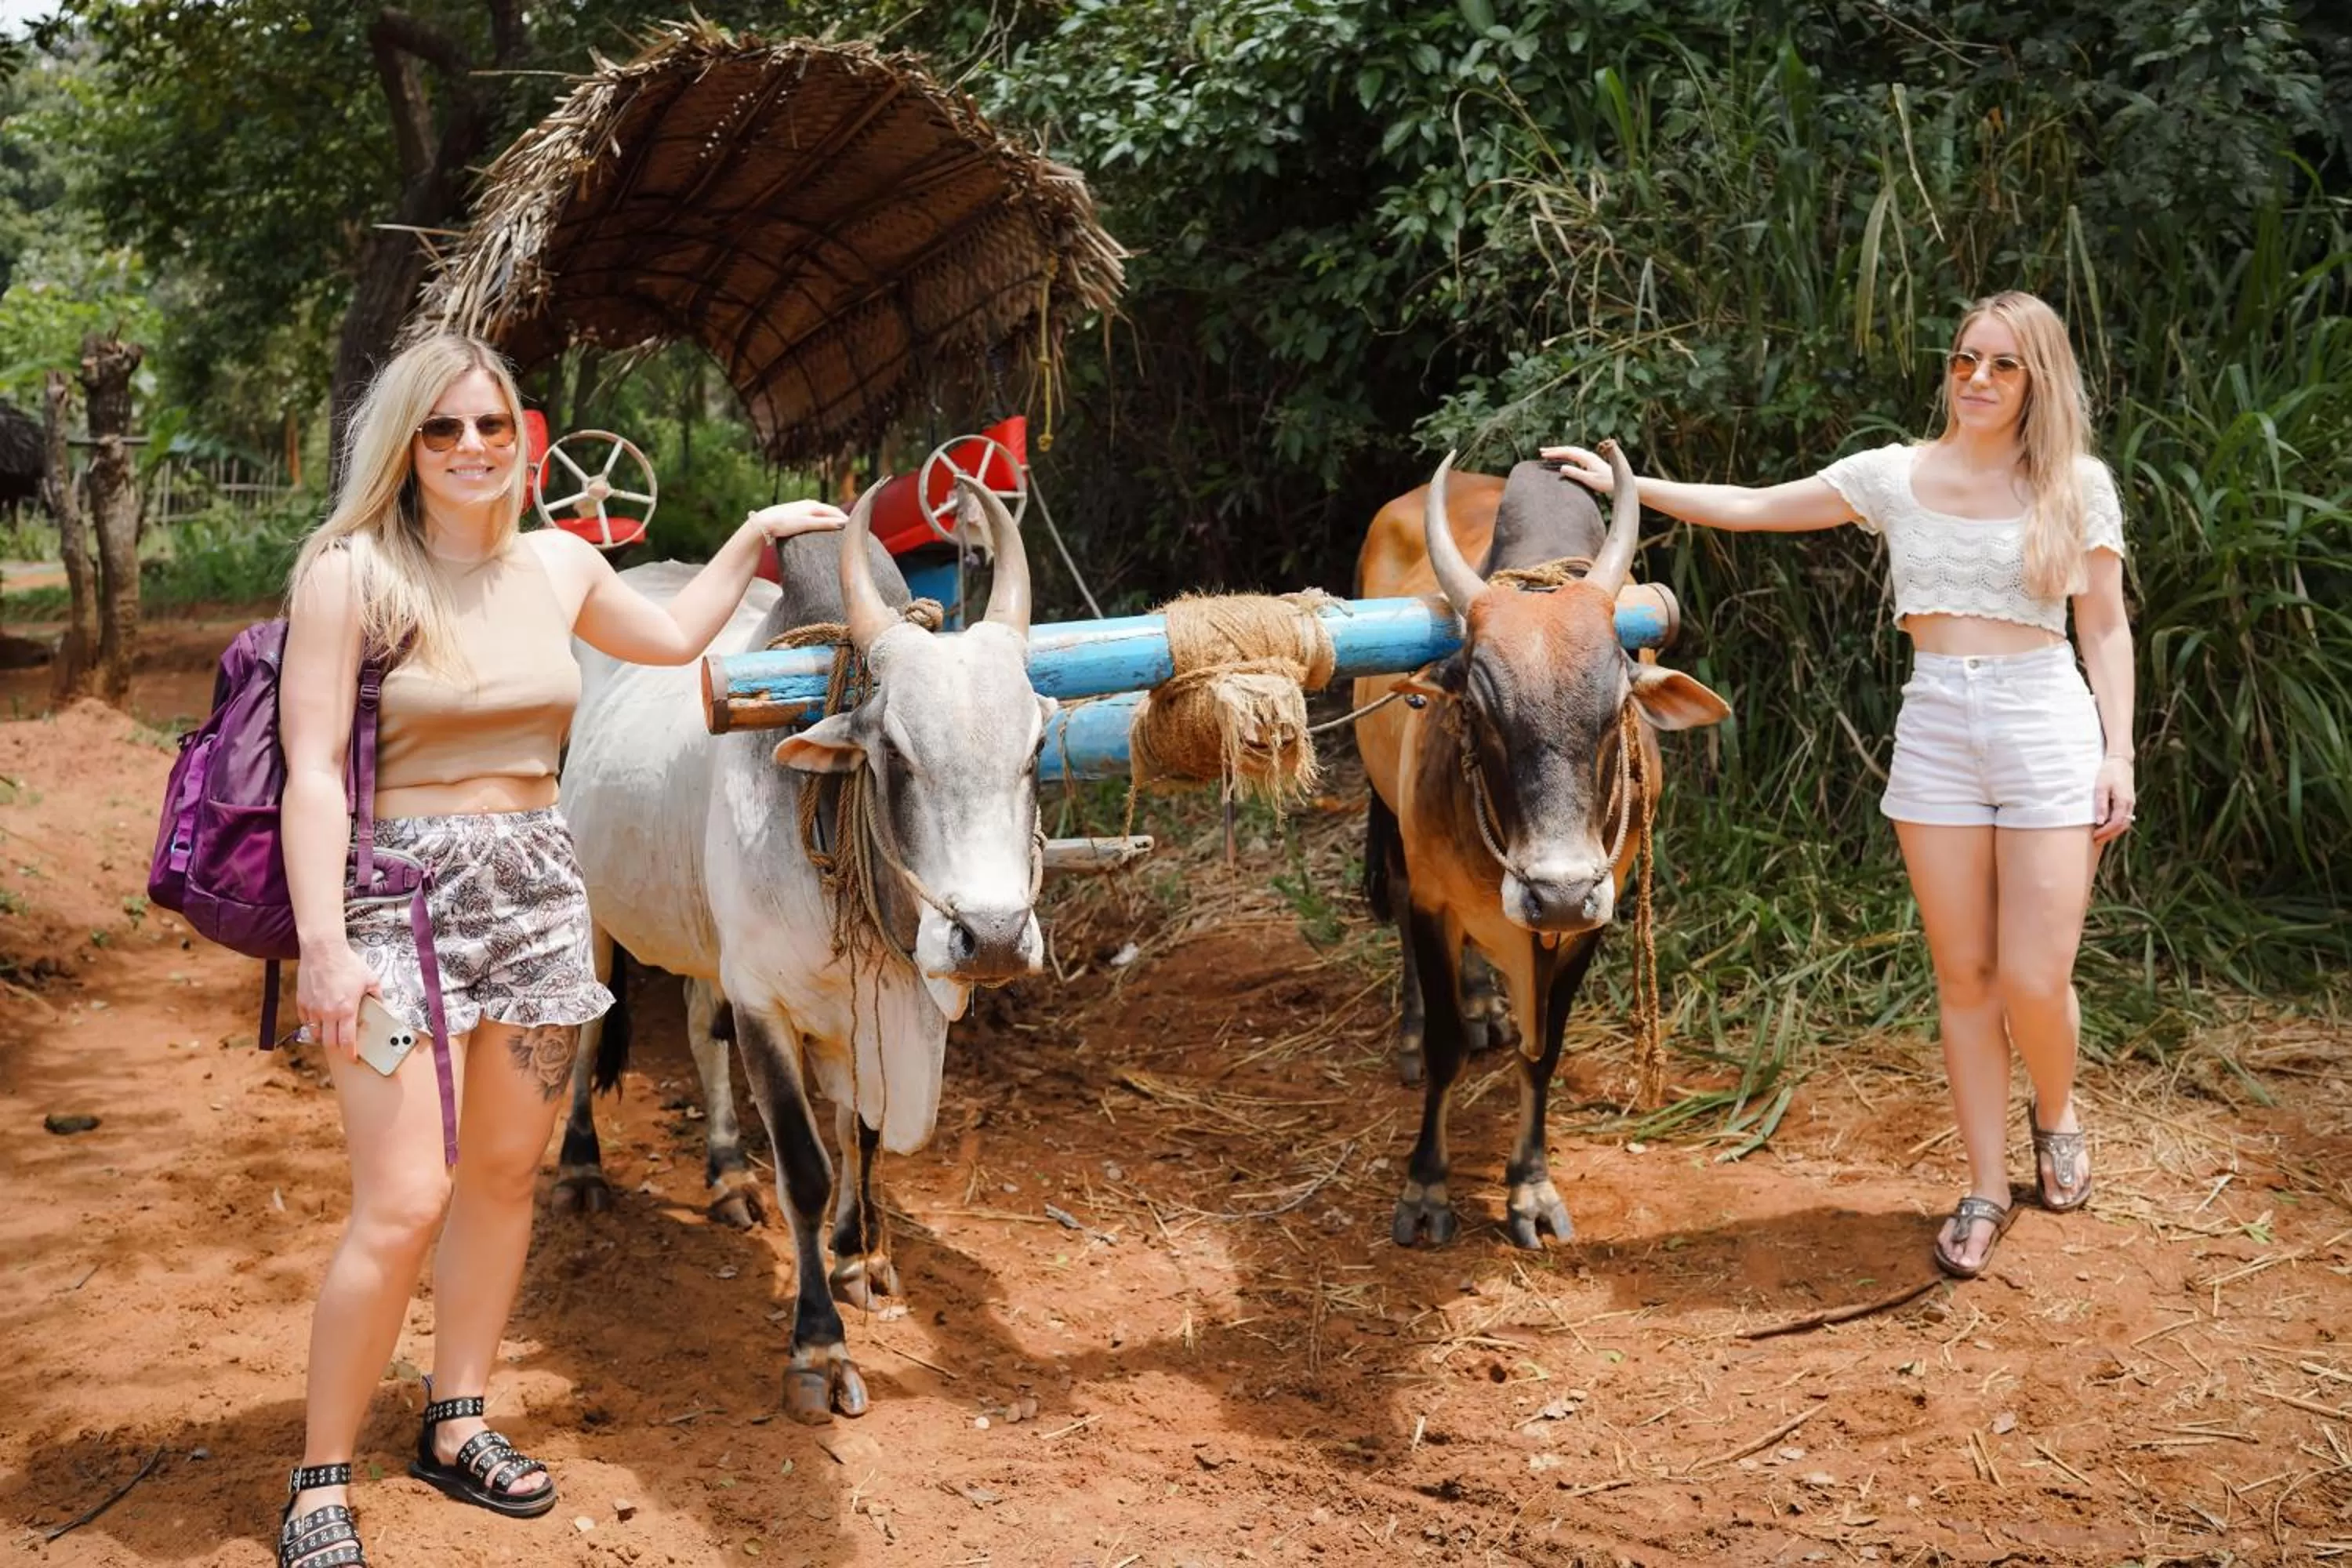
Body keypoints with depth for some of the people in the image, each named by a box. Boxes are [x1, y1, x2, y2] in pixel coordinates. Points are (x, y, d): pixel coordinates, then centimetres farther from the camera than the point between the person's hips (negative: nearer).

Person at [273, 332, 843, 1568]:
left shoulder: (558, 566, 7)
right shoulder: (351, 573, -8)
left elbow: (670, 636, 27)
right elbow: (313, 769, -12)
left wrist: (756, 536, 25)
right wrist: (324, 945, -19)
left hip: (537, 886, 6)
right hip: (400, 889, -5)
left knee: (503, 1175, 11)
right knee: (403, 1203, -10)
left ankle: (457, 1429, 28)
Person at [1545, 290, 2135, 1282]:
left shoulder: (2079, 485, 2)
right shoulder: (1895, 475, 5)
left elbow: (2106, 629, 5)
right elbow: (1749, 508, 6)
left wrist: (2119, 753, -3)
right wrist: (1623, 485, 1)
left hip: (2050, 731, -2)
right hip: (1934, 734, 2)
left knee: (2036, 979, -4)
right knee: (1963, 975, 6)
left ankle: (2056, 1112, 30)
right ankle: (1986, 1190, 19)